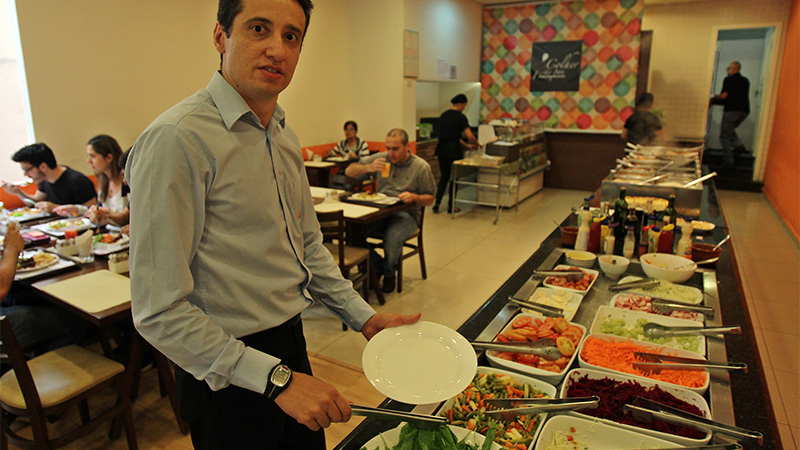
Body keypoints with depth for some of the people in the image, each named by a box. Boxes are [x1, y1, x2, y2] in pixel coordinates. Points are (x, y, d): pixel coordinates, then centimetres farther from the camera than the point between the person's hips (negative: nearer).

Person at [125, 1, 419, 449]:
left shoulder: (285, 136, 4)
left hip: (291, 344, 8)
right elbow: (159, 311, -23)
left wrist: (364, 316, 5)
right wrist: (274, 378, -24)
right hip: (226, 375, -7)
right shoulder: (177, 139, -23)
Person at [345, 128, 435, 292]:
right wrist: (369, 168, -14)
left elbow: (429, 199, 2)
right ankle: (377, 267, 2)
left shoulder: (421, 167, -1)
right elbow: (349, 171, 6)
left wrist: (413, 197, -20)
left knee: (392, 237, -35)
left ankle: (389, 273, 0)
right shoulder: (381, 158, 7)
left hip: (405, 214, -3)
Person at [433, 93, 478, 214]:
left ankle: (437, 203, 4)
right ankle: (451, 206, 15)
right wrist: (476, 144, 5)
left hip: (441, 148, 6)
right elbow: (470, 136, -16)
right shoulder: (460, 117, -9)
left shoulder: (443, 115, 13)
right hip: (454, 150, -6)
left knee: (444, 177, 15)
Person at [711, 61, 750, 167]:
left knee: (724, 136, -1)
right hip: (744, 110, 7)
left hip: (732, 110, -7)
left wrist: (715, 98, 12)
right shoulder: (746, 81, 18)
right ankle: (739, 145, 5)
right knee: (730, 130, 27)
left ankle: (728, 160, -9)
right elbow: (745, 96, 23)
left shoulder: (728, 79, -1)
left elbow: (724, 95, -8)